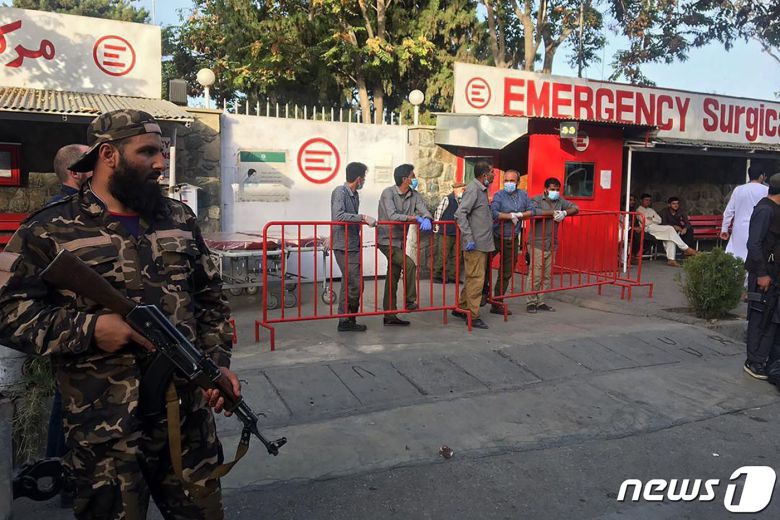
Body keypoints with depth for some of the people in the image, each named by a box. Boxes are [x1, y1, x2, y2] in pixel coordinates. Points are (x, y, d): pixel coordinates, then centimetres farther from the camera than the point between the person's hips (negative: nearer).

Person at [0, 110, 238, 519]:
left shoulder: (180, 219, 9)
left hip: (191, 416, 4)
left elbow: (210, 299, 13)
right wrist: (90, 328, -18)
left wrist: (219, 362, 1)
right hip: (104, 432, -4)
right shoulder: (48, 230, -5)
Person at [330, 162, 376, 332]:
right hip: (344, 246, -10)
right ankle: (348, 320, 2)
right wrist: (363, 218, -25)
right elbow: (338, 216, -26)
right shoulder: (340, 192, -11)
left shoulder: (355, 195, 15)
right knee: (355, 284, -9)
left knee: (348, 284, 13)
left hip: (353, 246, 10)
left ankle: (345, 321, 21)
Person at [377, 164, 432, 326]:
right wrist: (414, 217, -26)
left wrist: (426, 219, -29)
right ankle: (410, 301, -8)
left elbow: (424, 210, -6)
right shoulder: (388, 193, -14)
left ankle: (390, 315, 18)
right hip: (387, 241, -7)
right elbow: (392, 216, -25)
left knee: (393, 279, 10)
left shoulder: (414, 195, 4)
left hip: (399, 242, 7)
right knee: (409, 265, -21)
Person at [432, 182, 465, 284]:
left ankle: (452, 276, 19)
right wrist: (437, 228, -7)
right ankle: (437, 276, 9)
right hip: (446, 233, -7)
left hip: (456, 233, 7)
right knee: (443, 256, -1)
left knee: (455, 256, 9)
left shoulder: (461, 201, 9)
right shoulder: (447, 199, -9)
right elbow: (437, 214, -9)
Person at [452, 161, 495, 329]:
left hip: (482, 243, 10)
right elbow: (460, 214, -22)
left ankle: (461, 308, 26)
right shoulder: (473, 189, -13)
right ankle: (473, 316, 2)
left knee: (473, 278, 15)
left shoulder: (481, 189, 16)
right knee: (476, 279, -5)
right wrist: (469, 238, -25)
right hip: (475, 245, -10)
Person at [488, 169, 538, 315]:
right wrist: (511, 216, -14)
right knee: (485, 266, -14)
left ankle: (497, 304, 20)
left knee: (506, 274, 10)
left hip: (512, 240, 5)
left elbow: (531, 211, 5)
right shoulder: (499, 195, -6)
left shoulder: (523, 195, 10)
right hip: (496, 237, -4)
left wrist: (519, 215, -11)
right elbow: (493, 213, -21)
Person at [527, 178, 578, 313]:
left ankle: (540, 302, 17)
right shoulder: (537, 199, -4)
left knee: (547, 275, 8)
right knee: (536, 275, -6)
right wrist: (553, 213, -20)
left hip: (552, 245, 6)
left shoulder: (560, 201, 13)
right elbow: (533, 211, -24)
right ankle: (531, 303, 4)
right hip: (537, 243, -6)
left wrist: (564, 213, -14)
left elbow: (575, 208, 6)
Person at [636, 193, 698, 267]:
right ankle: (686, 249, -20)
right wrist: (654, 220, 7)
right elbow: (645, 222, -8)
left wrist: (651, 219, 0)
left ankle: (670, 259, -30)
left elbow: (659, 220, 17)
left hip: (657, 228, 7)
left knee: (670, 235, -23)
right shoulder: (639, 210, 8)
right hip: (649, 228, -7)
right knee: (670, 229, -25)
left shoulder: (651, 210, 31)